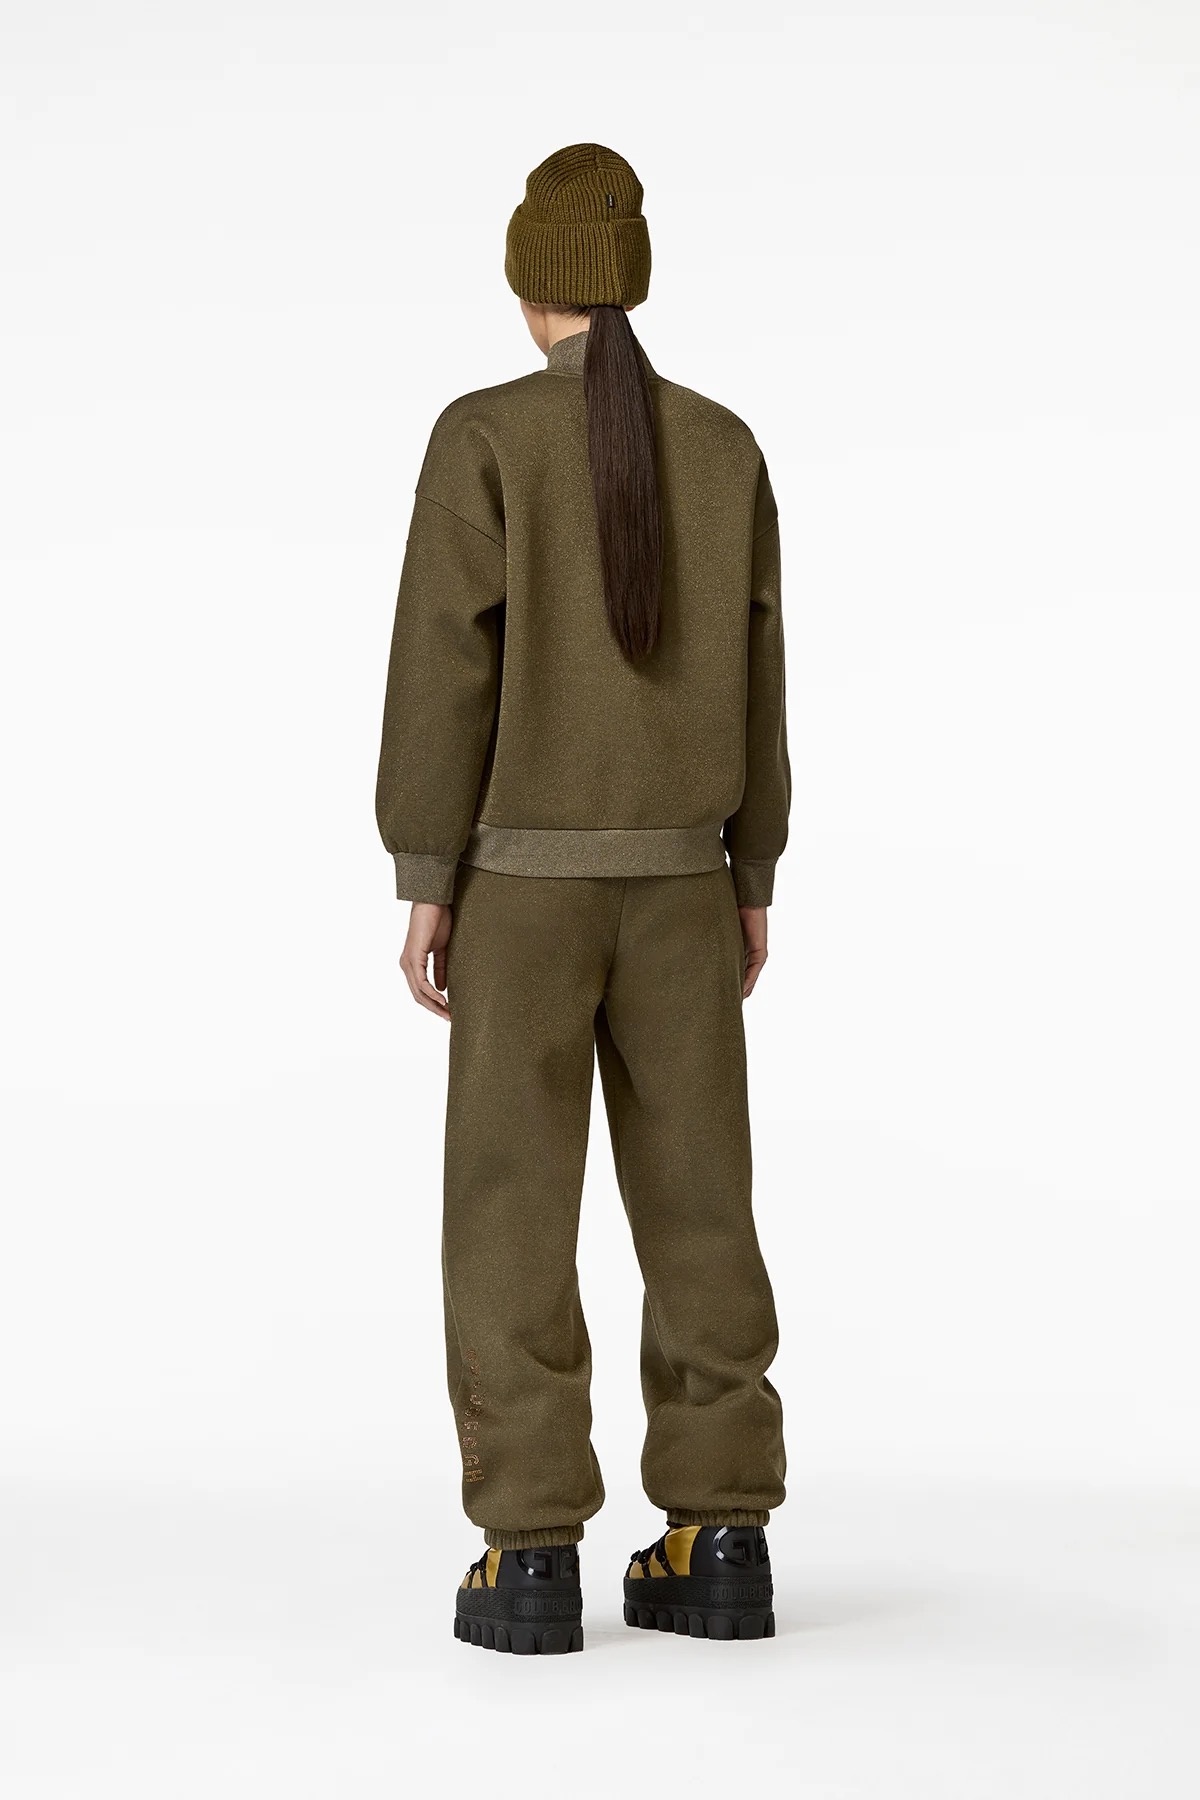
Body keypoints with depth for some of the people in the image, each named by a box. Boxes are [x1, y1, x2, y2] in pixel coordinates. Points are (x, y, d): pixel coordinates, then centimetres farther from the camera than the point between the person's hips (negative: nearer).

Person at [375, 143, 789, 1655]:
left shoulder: (483, 437, -8)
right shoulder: (725, 448, 4)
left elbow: (443, 673, -11)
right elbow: (750, 679, 6)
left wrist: (422, 892, -6)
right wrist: (752, 885, 12)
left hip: (525, 882, -3)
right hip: (677, 883, 4)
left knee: (513, 1215, 0)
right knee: (694, 1204, 6)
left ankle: (531, 1557, -4)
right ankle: (714, 1543, 4)